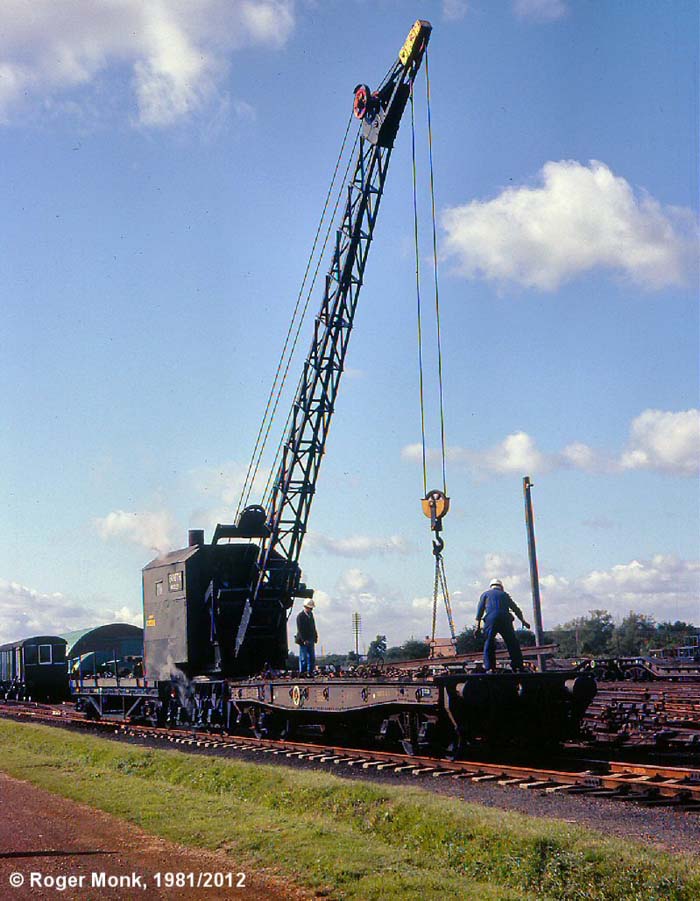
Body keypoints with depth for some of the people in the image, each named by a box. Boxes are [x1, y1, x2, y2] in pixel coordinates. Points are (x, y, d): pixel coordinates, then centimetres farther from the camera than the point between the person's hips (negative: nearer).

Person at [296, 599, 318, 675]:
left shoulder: (311, 614, 11)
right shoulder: (300, 616, -12)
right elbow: (300, 629, -15)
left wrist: (315, 636, 11)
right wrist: (304, 640, -19)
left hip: (311, 640, 7)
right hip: (303, 641, -7)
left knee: (312, 657, 7)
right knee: (303, 657, -2)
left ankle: (310, 672, 13)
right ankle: (302, 673, 4)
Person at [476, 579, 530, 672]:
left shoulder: (485, 594, 21)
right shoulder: (504, 595, 26)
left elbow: (480, 610, 10)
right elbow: (516, 609, 30)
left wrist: (478, 626, 7)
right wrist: (523, 621, 40)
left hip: (490, 619, -1)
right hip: (505, 619, 1)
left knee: (489, 645, 5)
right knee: (512, 644, 10)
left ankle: (489, 668, -4)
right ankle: (518, 667, 8)